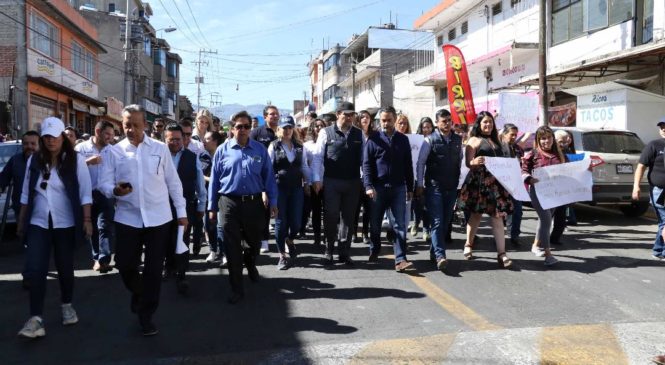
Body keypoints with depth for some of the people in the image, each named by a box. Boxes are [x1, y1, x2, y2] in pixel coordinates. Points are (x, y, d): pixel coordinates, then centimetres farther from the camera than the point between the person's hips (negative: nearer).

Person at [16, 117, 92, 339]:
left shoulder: (76, 160, -5)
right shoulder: (34, 160, 4)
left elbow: (85, 193, -6)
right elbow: (26, 193, 10)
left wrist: (87, 220, -11)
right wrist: (21, 221, 10)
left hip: (65, 224, -2)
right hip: (38, 224, 2)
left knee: (65, 268, 10)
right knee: (34, 270, -8)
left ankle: (67, 306, 31)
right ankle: (35, 319, -4)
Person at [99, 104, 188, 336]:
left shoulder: (160, 149, 4)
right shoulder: (114, 151, 3)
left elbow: (173, 182, 7)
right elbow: (103, 183, -1)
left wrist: (181, 211, 5)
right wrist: (115, 190, -24)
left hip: (158, 218, 0)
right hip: (127, 218, 1)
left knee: (154, 269, 4)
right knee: (125, 265, 5)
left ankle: (146, 316, 20)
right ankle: (138, 293, 39)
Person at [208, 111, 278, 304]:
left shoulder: (260, 149, 3)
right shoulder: (223, 150, 0)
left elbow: (269, 177, 4)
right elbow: (214, 180, 3)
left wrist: (273, 202, 1)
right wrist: (212, 207, 2)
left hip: (254, 202, 1)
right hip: (229, 203, -1)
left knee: (255, 241, 16)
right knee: (232, 248, 3)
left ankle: (250, 264, 51)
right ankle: (237, 289, 16)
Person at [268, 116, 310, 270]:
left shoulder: (299, 146, 9)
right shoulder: (274, 146, 0)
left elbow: (304, 166, 15)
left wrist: (307, 182, 14)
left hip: (296, 188, 3)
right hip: (279, 188, -3)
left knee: (296, 222, 0)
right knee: (281, 222, 2)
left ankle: (289, 240, 34)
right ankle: (282, 255, 14)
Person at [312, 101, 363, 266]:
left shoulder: (359, 134, 7)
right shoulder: (326, 133, -1)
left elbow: (363, 157, 7)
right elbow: (318, 157, -2)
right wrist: (317, 179, -7)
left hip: (352, 183, 3)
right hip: (331, 182, -3)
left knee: (349, 218, 9)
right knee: (331, 217, 3)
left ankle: (344, 252, 21)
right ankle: (329, 251, 18)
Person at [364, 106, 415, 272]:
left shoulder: (403, 139, 9)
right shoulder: (373, 139, 2)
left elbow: (408, 165, 12)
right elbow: (366, 164, -3)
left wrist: (410, 188, 10)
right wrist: (368, 186, -15)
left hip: (398, 188, 1)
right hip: (378, 188, -1)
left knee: (400, 225, -5)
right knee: (375, 223, 11)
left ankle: (400, 260, -5)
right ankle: (374, 251, 32)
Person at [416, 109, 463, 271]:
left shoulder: (458, 140, 8)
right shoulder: (430, 140, -5)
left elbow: (461, 162, 15)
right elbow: (420, 163, -4)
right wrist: (419, 185, -6)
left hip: (452, 187, 5)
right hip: (434, 187, -5)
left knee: (446, 222, 10)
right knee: (437, 222, -9)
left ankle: (434, 252, 22)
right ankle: (440, 256, -12)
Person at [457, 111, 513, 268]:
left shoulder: (495, 141, 20)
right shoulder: (474, 140, 1)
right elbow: (468, 163, -8)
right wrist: (475, 162, -29)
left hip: (496, 183, 5)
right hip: (478, 182, -5)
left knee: (497, 217, -3)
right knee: (476, 214, 5)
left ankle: (501, 253, -6)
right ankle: (468, 245, 25)